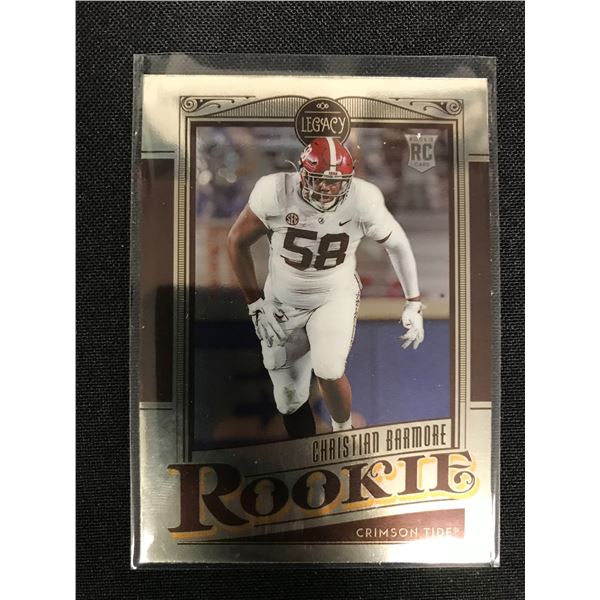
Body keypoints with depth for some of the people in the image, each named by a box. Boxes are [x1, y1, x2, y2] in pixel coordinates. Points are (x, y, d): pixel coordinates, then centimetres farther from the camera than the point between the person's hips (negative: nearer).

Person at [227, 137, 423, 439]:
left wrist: (414, 304, -4)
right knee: (290, 401, 6)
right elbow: (237, 241, -8)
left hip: (335, 298, -1)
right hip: (282, 302, 1)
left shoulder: (362, 201, -21)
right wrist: (255, 302, -9)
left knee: (330, 374, -22)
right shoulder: (276, 193, -22)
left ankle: (343, 433, 12)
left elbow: (398, 245, -5)